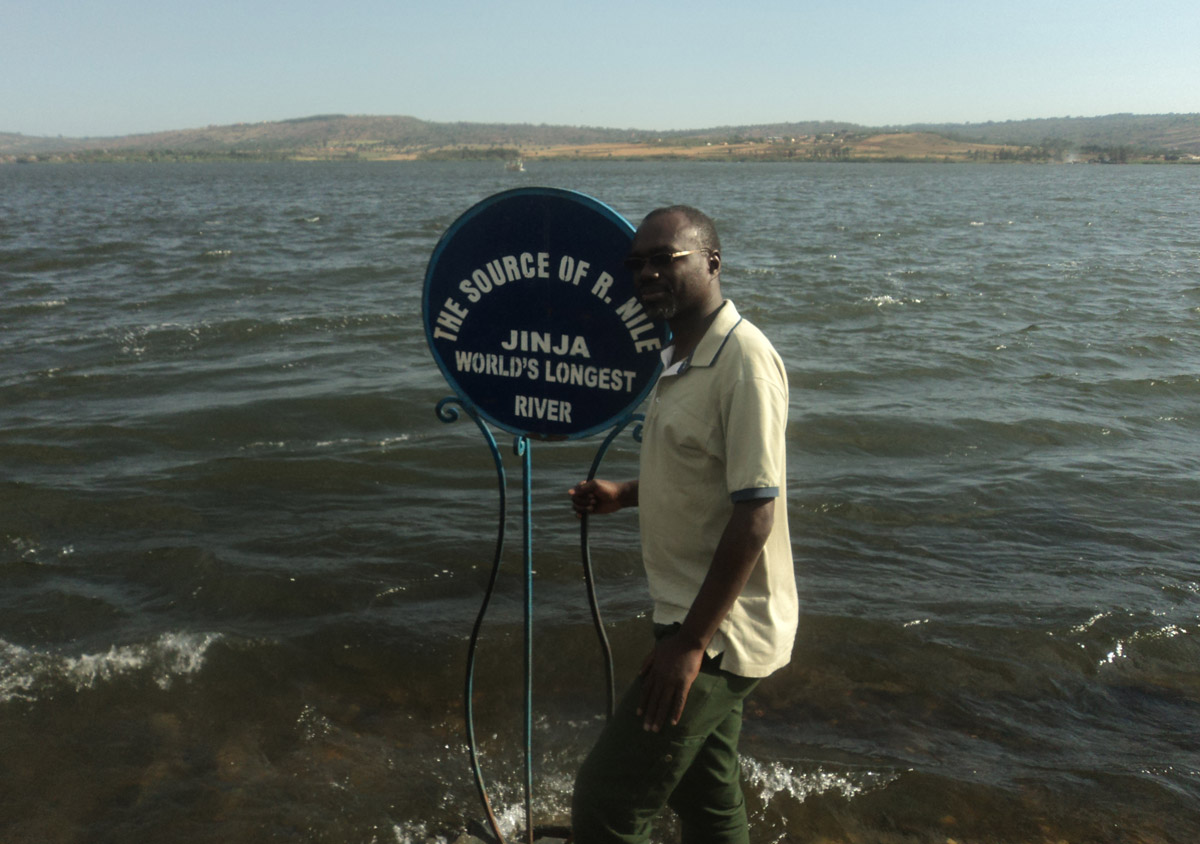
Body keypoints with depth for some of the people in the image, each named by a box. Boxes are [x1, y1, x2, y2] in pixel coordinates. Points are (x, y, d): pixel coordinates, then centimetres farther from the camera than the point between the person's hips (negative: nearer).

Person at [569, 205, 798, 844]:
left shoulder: (742, 360, -20)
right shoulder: (681, 357, 11)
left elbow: (756, 511, -24)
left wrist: (691, 642, -23)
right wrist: (623, 494, 8)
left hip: (720, 632, -10)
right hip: (695, 623, 10)